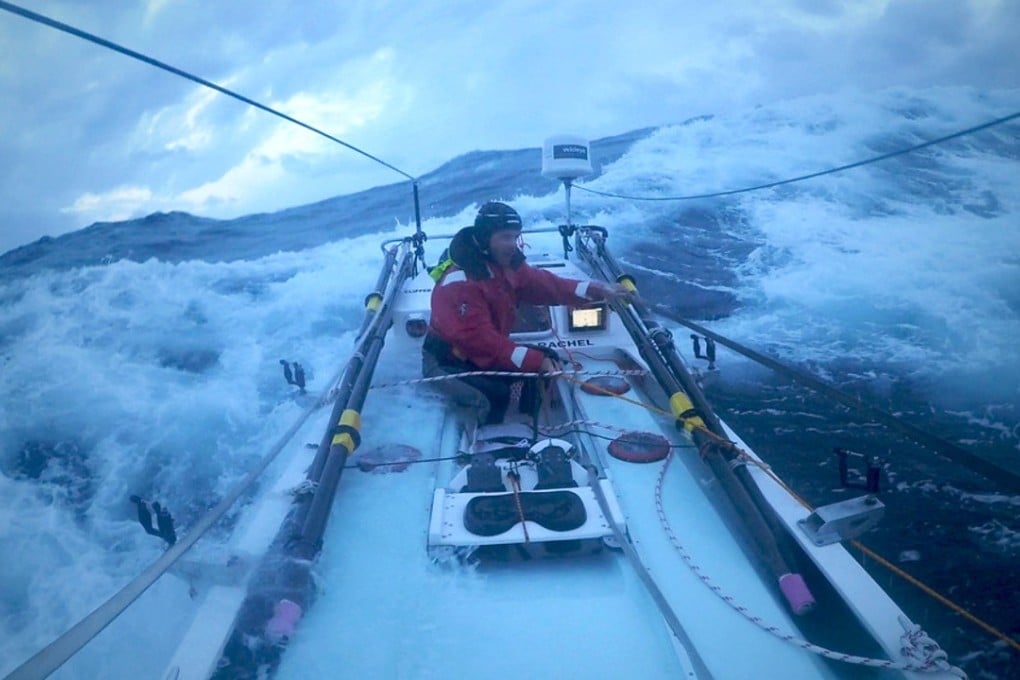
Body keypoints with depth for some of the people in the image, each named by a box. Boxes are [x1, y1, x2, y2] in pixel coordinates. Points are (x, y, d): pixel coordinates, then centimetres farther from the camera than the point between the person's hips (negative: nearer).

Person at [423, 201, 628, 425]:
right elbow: (479, 338, -36)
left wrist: (597, 289, -14)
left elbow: (545, 284, -2)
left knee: (547, 359, 2)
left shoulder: (507, 264, -3)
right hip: (447, 362, -9)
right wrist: (536, 360, -39)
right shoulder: (460, 283, -30)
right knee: (495, 393, -33)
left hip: (484, 353, 9)